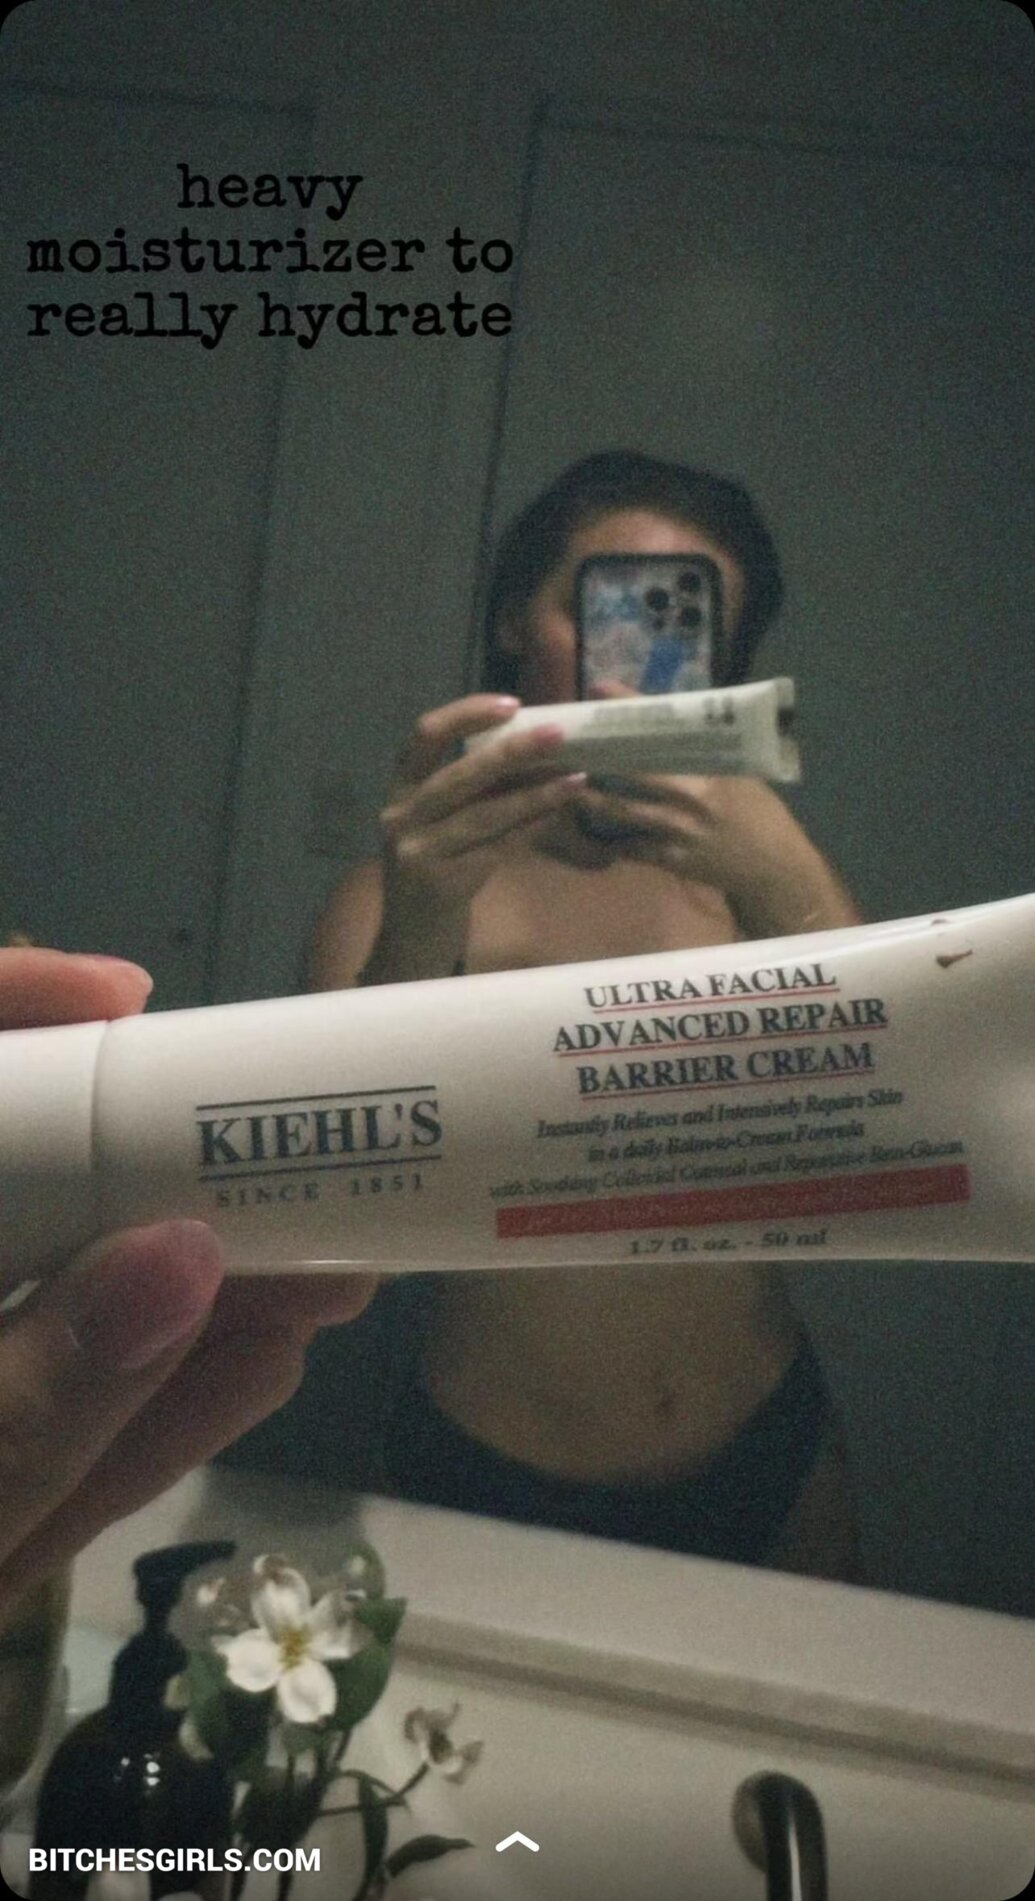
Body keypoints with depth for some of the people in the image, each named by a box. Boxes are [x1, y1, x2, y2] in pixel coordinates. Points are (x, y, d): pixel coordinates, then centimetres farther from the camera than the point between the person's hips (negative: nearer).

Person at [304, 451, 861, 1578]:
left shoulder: (749, 873, -2)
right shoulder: (402, 893, -8)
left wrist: (793, 892, -30)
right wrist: (418, 928, -36)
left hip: (765, 1469, 3)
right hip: (480, 1482, -2)